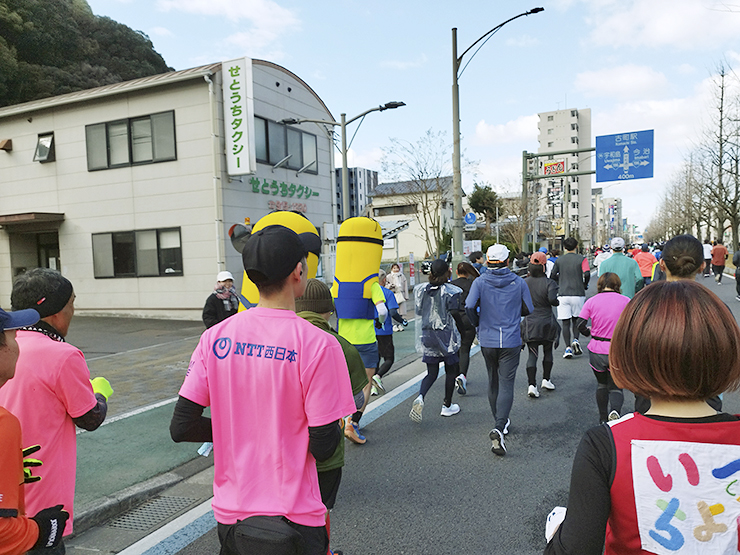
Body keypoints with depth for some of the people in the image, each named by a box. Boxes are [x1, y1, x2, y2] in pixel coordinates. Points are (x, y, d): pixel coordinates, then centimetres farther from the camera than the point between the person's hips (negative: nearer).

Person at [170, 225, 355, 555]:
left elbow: (181, 427, -5)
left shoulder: (215, 337, -7)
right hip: (293, 518, -3)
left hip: (229, 514, 4)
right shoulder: (319, 345, -20)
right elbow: (323, 447, -17)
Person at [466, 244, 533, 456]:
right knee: (506, 385, -3)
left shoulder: (480, 282, -5)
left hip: (487, 341, 2)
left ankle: (500, 422, 32)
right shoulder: (518, 282, -3)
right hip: (511, 341, -1)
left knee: (493, 382, 18)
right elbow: (528, 310, 1)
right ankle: (499, 427, -21)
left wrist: (478, 324, 4)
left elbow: (469, 307, -15)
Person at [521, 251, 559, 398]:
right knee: (548, 351, 19)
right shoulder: (549, 283, -11)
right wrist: (558, 302, -4)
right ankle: (546, 379, 24)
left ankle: (532, 385, -7)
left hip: (529, 324, 2)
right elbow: (552, 299, -24)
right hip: (546, 323, -1)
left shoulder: (523, 283, -2)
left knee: (532, 354, 3)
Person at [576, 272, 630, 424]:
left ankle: (603, 420, 28)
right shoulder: (626, 301, -3)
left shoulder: (592, 301, -3)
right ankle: (615, 411, -16)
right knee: (615, 387, 13)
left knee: (602, 384, 22)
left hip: (596, 351, 1)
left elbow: (581, 324, -9)